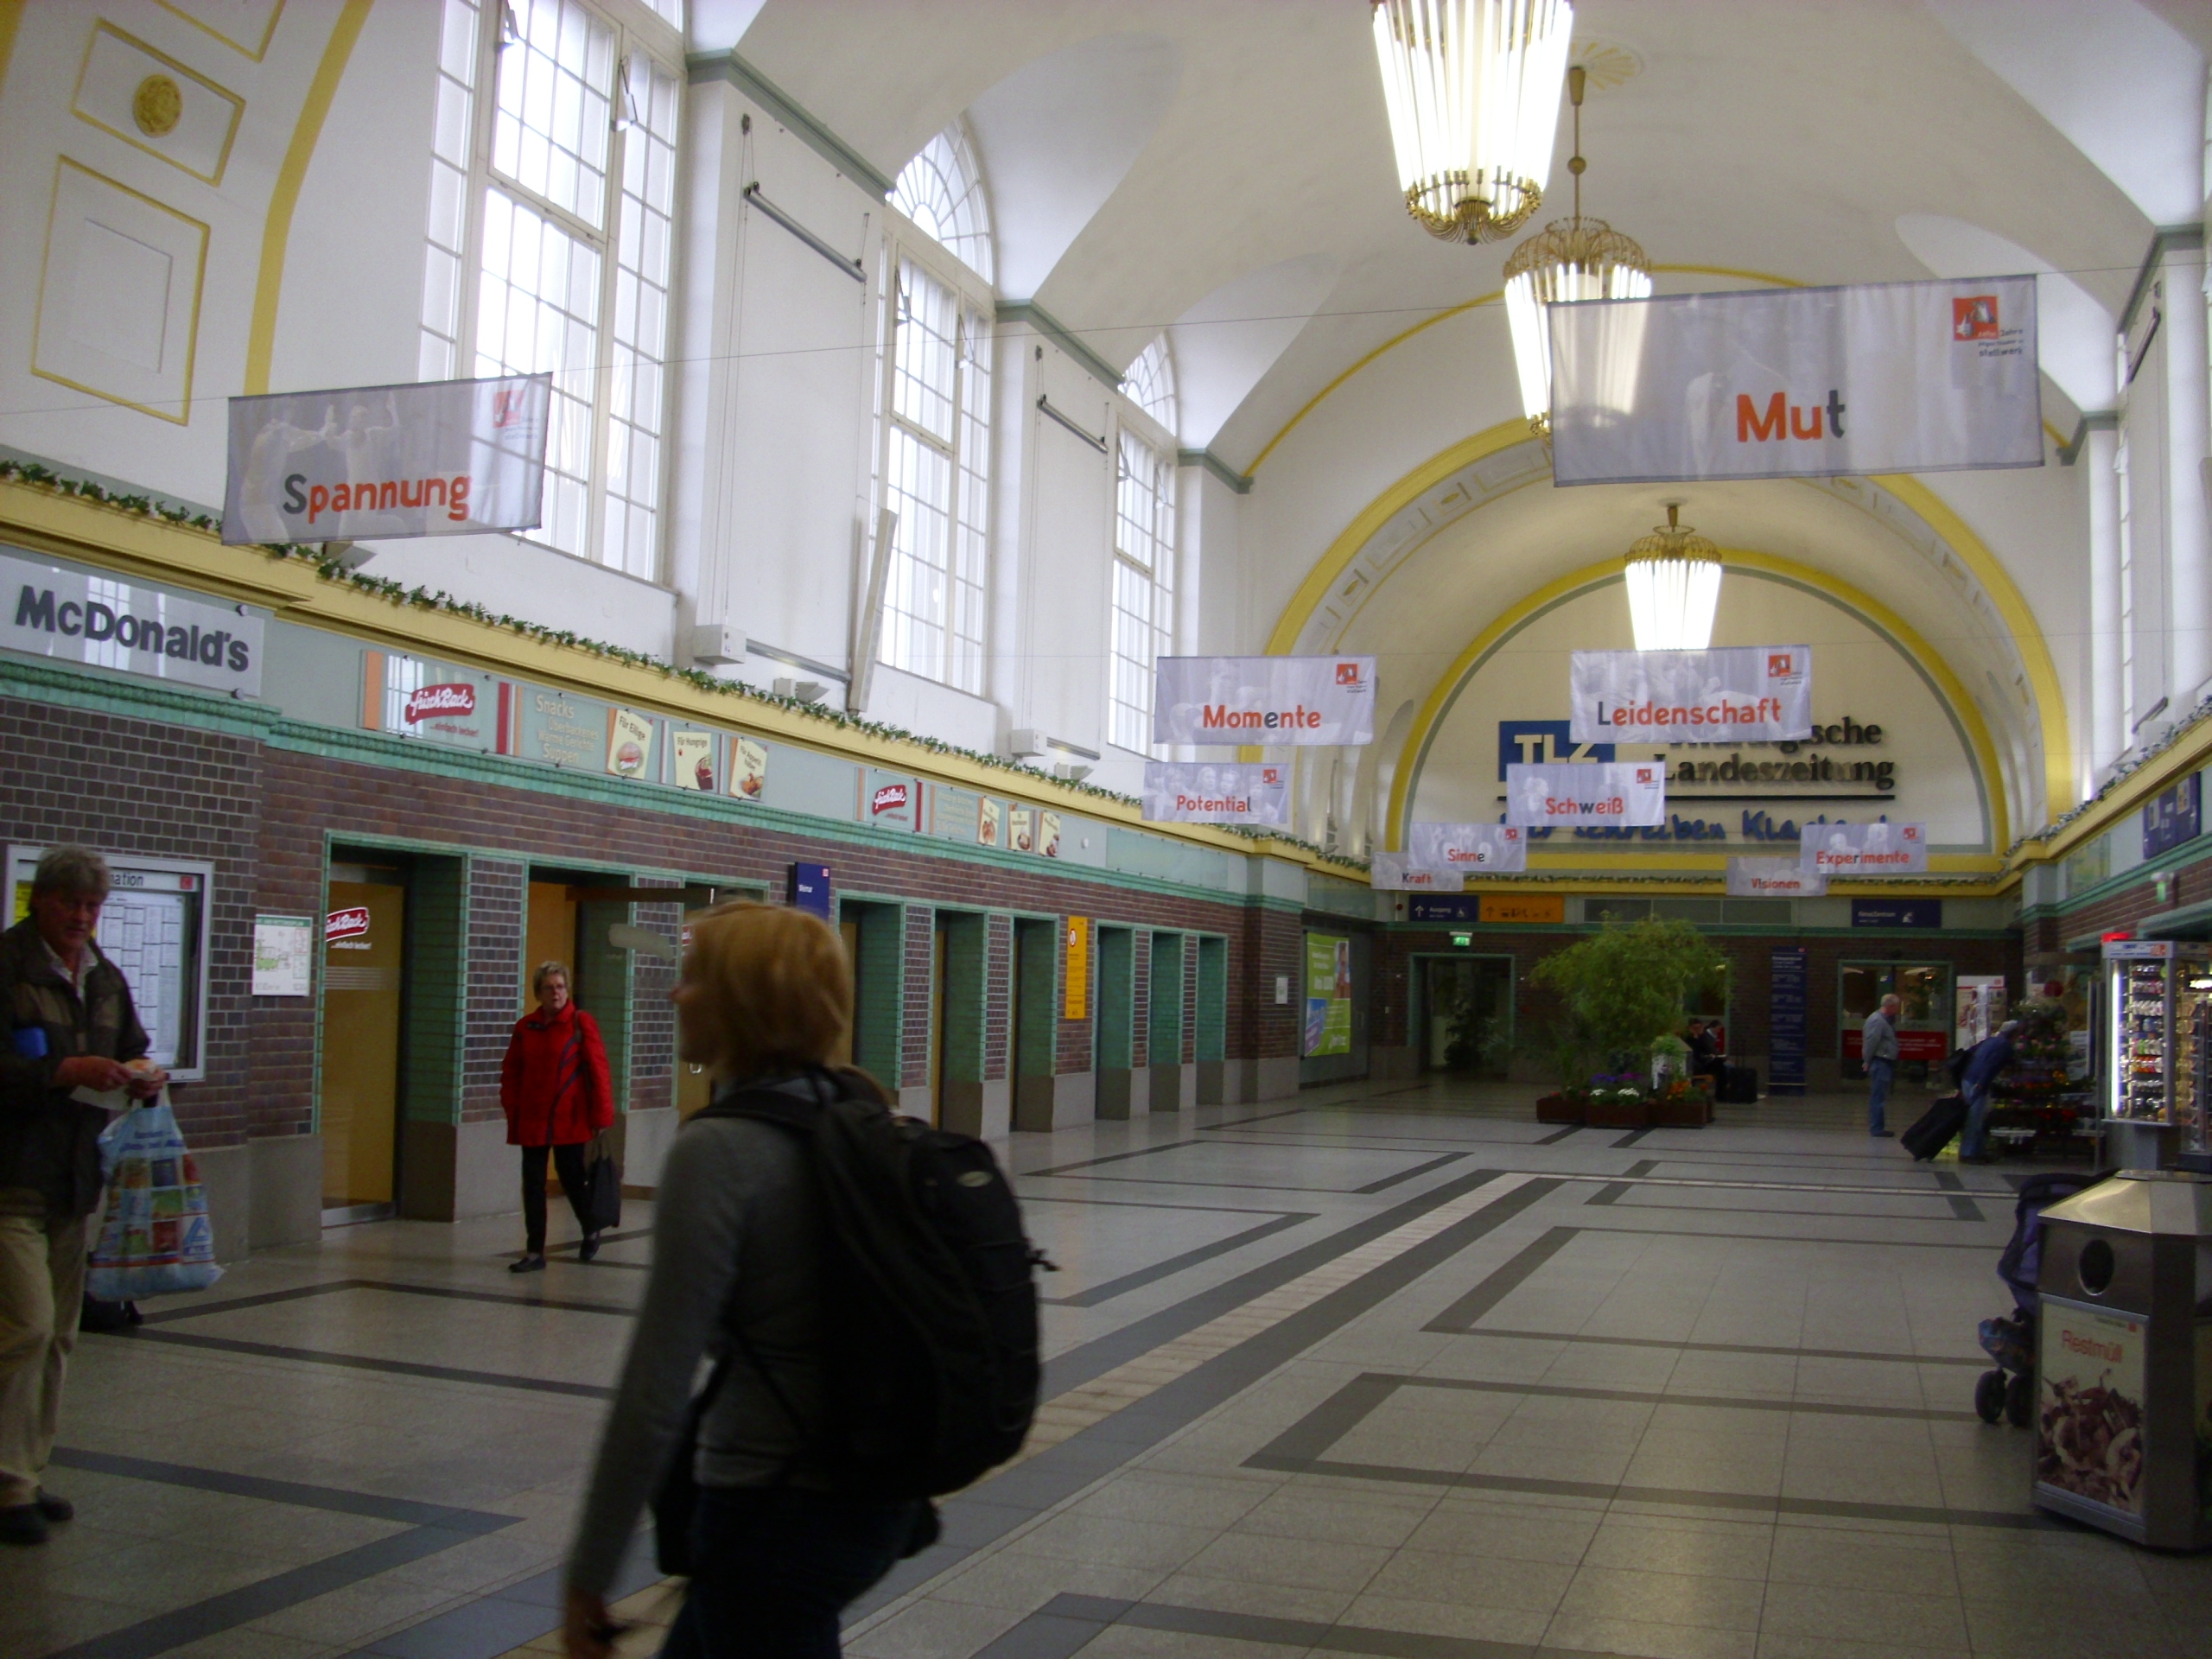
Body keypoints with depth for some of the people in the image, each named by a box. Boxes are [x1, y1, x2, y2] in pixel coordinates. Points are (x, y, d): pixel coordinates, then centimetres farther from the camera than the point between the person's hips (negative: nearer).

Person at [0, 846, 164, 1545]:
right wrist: (65, 1072, -25)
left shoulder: (105, 977, 15)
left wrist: (144, 1077, 4)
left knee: (58, 1336, 12)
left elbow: (132, 1050, 25)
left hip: (74, 1180, 8)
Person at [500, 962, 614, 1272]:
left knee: (572, 1179, 6)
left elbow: (597, 1070, -7)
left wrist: (601, 1115, -9)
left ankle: (590, 1232, 33)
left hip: (569, 1119, -3)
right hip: (532, 1121, 3)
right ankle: (534, 1253, 13)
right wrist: (512, 1109, -1)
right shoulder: (525, 1027, 5)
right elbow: (511, 1072, 9)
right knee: (533, 1185, 5)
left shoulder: (582, 1023, -5)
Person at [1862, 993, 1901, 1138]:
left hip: (1886, 1062, 11)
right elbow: (1871, 1042, -19)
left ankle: (1877, 1127, 21)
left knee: (1879, 1097, 14)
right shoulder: (1877, 1020, -17)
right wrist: (1868, 1061, -15)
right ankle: (1877, 1128, -5)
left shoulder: (1887, 1020, 16)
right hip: (1880, 1062, -11)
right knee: (1878, 1097, -7)